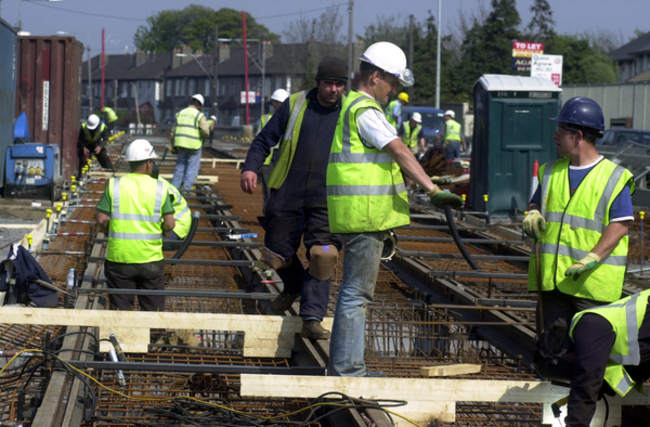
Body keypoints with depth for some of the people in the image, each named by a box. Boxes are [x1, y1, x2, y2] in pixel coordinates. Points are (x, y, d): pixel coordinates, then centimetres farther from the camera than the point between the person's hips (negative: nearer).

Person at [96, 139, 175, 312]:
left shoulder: (114, 186, -3)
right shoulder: (160, 188, -3)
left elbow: (101, 220, -7)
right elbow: (170, 224, -5)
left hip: (119, 257, 0)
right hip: (150, 259, 0)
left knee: (120, 309, 8)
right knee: (154, 310, 10)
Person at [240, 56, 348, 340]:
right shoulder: (295, 105, 3)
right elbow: (265, 139, 6)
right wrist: (251, 167, -11)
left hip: (327, 201, -1)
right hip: (287, 195, 1)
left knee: (322, 257, -13)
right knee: (277, 252, 9)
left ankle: (312, 319, -11)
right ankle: (293, 287, 41)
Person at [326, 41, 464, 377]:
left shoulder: (354, 105, 21)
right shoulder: (365, 110, -13)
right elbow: (400, 152, -22)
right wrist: (432, 191, -28)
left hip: (361, 217, 11)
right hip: (363, 214, -11)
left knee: (356, 291, 15)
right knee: (356, 293, -7)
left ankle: (346, 368, 20)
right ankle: (346, 370, -4)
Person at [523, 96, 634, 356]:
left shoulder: (614, 177, -3)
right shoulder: (551, 172, 14)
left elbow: (620, 225, -8)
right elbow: (537, 204, 23)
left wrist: (593, 257, -21)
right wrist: (533, 217, -3)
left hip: (594, 281, -5)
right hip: (552, 277, 5)